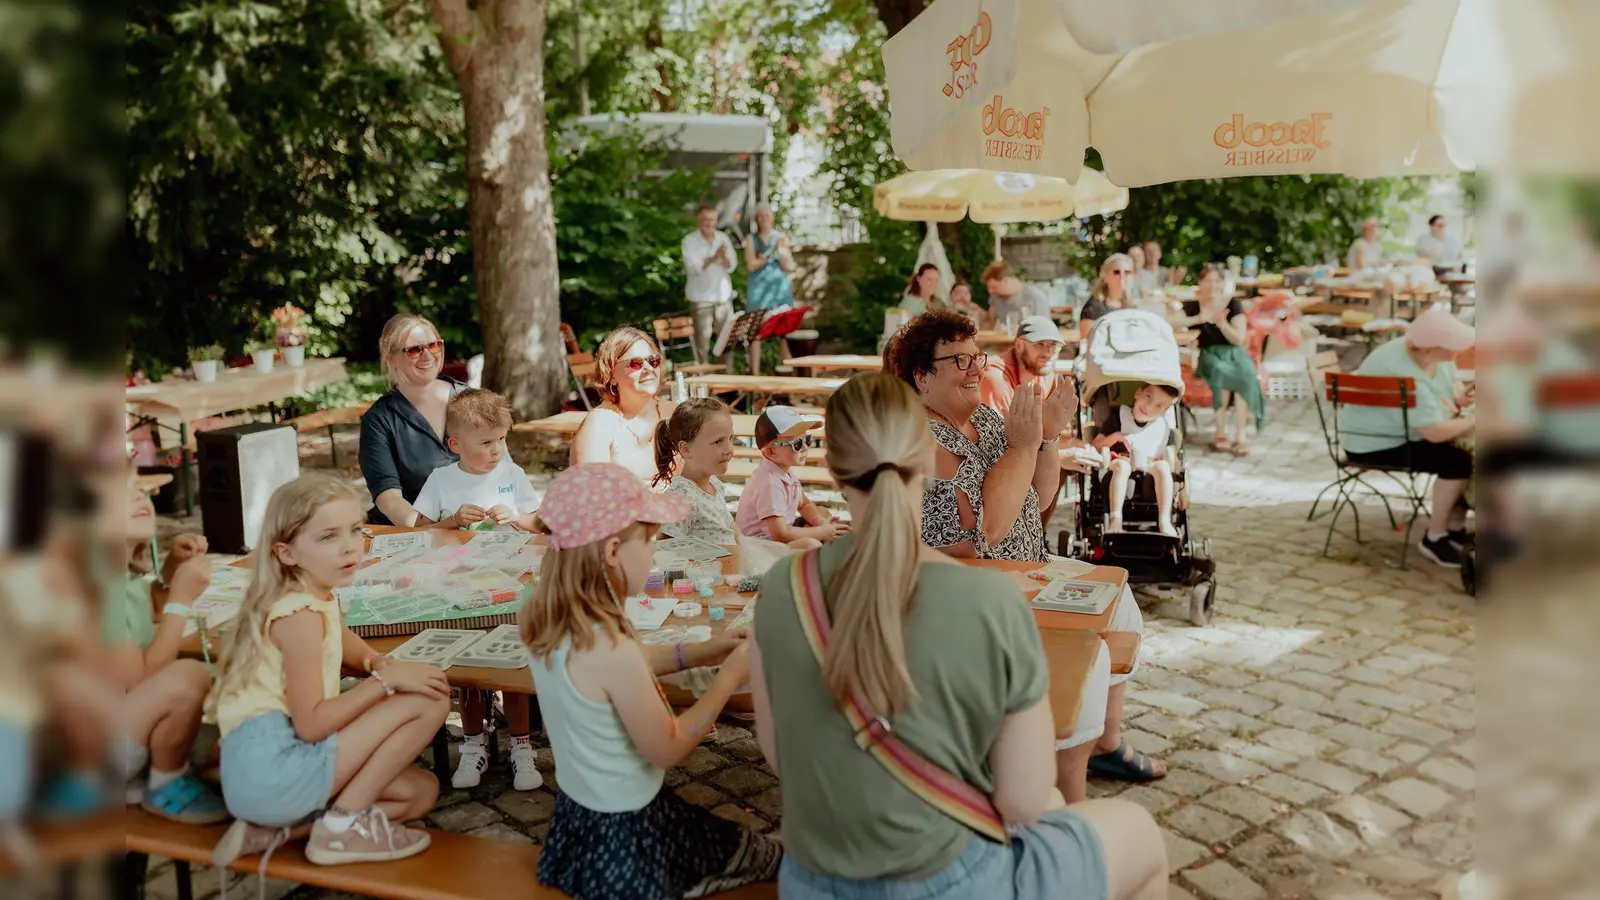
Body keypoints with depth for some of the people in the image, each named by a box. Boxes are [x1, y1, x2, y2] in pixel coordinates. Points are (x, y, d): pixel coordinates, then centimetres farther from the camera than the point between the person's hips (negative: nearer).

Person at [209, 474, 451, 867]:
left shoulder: (317, 600, 13)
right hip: (272, 770, -10)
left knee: (422, 791, 18)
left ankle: (280, 827, 7)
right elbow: (310, 724, -20)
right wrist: (385, 679, -16)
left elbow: (348, 647, 30)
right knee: (429, 701, -12)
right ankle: (346, 824, -4)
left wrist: (377, 662, 6)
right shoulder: (300, 615, -16)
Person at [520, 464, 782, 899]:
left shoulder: (544, 620, -8)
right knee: (776, 859, 10)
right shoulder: (609, 649, -33)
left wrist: (696, 652, 5)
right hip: (628, 835, -8)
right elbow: (667, 750, -20)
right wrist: (729, 677, -12)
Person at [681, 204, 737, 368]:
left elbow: (730, 267, 2)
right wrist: (714, 257, -26)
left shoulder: (723, 239, 8)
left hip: (724, 297, 4)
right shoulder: (689, 241, -3)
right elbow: (693, 268, -14)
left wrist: (724, 257, -20)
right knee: (702, 340, -5)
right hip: (701, 298, -4)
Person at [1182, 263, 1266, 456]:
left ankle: (1240, 434, -28)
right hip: (1208, 355, -1)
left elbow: (1239, 340, -2)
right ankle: (1221, 432, -27)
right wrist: (1199, 319, -21)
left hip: (1233, 353, 1)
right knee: (1221, 373, -36)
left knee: (1245, 375, -33)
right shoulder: (1193, 306, 3)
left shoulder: (1233, 304, 4)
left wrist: (1222, 322, -19)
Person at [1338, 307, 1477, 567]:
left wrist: (1460, 396, -8)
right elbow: (1435, 432, -34)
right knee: (1458, 461, -20)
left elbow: (1452, 384, 15)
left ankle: (1455, 525, 10)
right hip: (1374, 443, -9)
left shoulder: (1436, 354, -6)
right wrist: (1470, 421, -17)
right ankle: (1435, 538, -5)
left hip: (1405, 432, 9)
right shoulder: (1405, 376, -34)